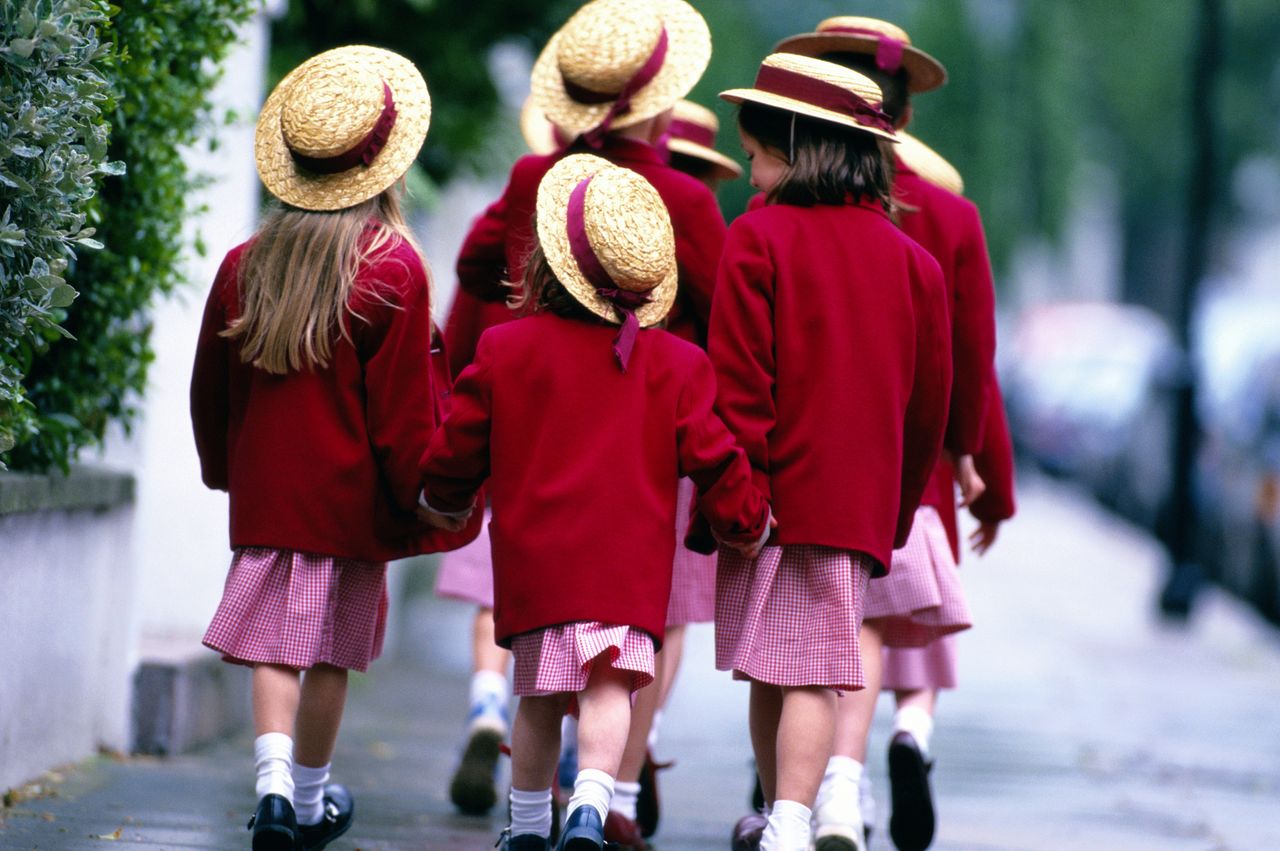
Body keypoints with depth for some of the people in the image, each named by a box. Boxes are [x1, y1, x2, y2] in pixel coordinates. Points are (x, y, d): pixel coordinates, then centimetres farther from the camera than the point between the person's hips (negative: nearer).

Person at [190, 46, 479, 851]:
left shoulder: (244, 265, 0)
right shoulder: (393, 270, -12)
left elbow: (210, 390, 11)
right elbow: (405, 410, -10)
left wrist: (226, 470, 26)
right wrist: (423, 495, 2)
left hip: (264, 490, 3)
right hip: (351, 497, -3)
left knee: (273, 641, 6)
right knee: (332, 649, 8)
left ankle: (274, 781, -12)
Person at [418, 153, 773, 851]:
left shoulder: (505, 350, 2)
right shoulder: (675, 364, 2)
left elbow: (456, 447, 9)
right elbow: (710, 454, 3)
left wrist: (444, 502, 30)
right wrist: (743, 523, 20)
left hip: (532, 558, 1)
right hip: (631, 559, -1)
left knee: (539, 698, 15)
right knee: (609, 688, -9)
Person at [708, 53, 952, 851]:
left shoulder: (758, 238, -6)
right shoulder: (910, 258, 7)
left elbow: (739, 382, -11)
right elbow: (930, 402, 12)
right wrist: (898, 508, 21)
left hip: (775, 488, -2)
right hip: (862, 503, 2)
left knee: (773, 671, 10)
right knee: (814, 673, 0)